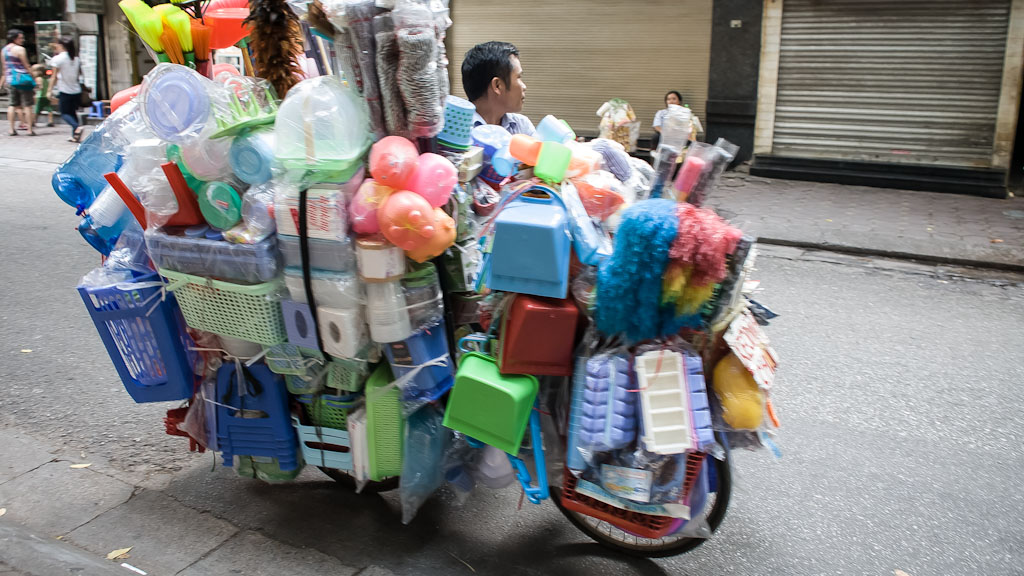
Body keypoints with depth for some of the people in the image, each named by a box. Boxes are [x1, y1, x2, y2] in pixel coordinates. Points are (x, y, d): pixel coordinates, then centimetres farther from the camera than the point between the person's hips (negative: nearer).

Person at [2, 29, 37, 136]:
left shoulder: (4, 49, 11)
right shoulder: (20, 49, -12)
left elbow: (5, 67, 16)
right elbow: (26, 66, -11)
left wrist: (6, 79, 22)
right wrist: (34, 78, -5)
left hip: (10, 79, 7)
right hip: (21, 78, -7)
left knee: (13, 104, 12)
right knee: (27, 105, -2)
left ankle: (12, 129, 10)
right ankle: (30, 129, -3)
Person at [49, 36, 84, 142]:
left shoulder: (57, 59, -8)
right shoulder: (76, 58, 6)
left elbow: (55, 77, -7)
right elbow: (79, 75, 10)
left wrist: (50, 90, 0)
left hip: (64, 91, -5)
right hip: (76, 90, 5)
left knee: (64, 113, 3)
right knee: (73, 112, 14)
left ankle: (77, 127, -23)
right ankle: (75, 135, 9)